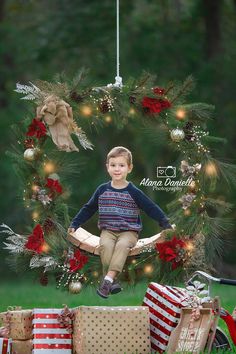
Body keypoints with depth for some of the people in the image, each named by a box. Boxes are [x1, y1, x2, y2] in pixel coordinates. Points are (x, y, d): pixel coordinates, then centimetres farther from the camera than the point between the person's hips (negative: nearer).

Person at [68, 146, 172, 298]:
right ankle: (113, 281, -34)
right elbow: (88, 209, 19)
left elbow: (152, 208, 2)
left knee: (122, 245, -35)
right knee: (105, 245, -31)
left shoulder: (133, 192, 0)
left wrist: (166, 224, -6)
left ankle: (108, 279, -44)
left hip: (129, 232, -2)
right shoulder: (102, 190, 7)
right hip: (108, 231, 2)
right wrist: (75, 224, 17)